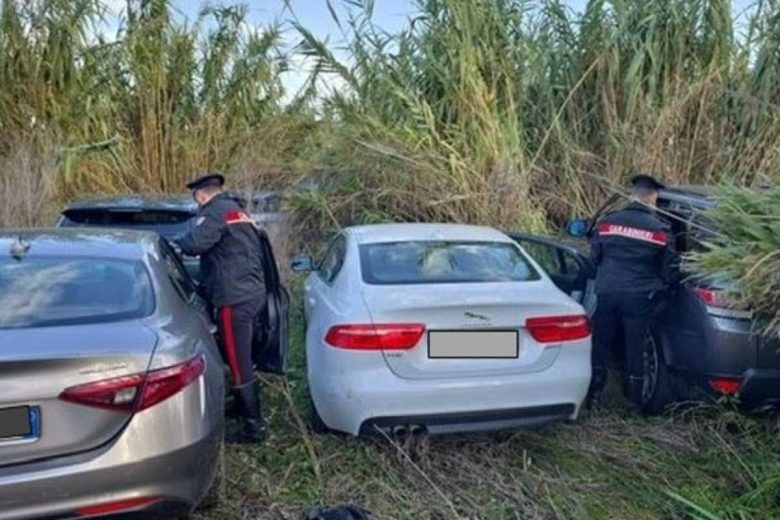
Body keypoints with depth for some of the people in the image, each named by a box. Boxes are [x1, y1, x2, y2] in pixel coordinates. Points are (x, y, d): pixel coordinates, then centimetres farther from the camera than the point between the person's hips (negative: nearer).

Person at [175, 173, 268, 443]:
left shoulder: (217, 211, -7)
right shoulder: (239, 211, 22)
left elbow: (195, 243, -22)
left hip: (234, 299, -10)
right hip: (256, 294, 10)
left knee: (239, 365, -2)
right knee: (244, 359, 23)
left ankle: (253, 426, 4)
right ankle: (246, 408, 37)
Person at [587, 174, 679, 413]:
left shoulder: (608, 222, 0)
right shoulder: (660, 230, -5)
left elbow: (594, 256, 9)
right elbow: (670, 270, 0)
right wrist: (657, 288, 19)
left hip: (607, 293, 2)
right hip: (640, 297, -1)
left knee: (600, 345, 13)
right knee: (635, 350, 9)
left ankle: (593, 396, 18)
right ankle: (634, 402, 18)